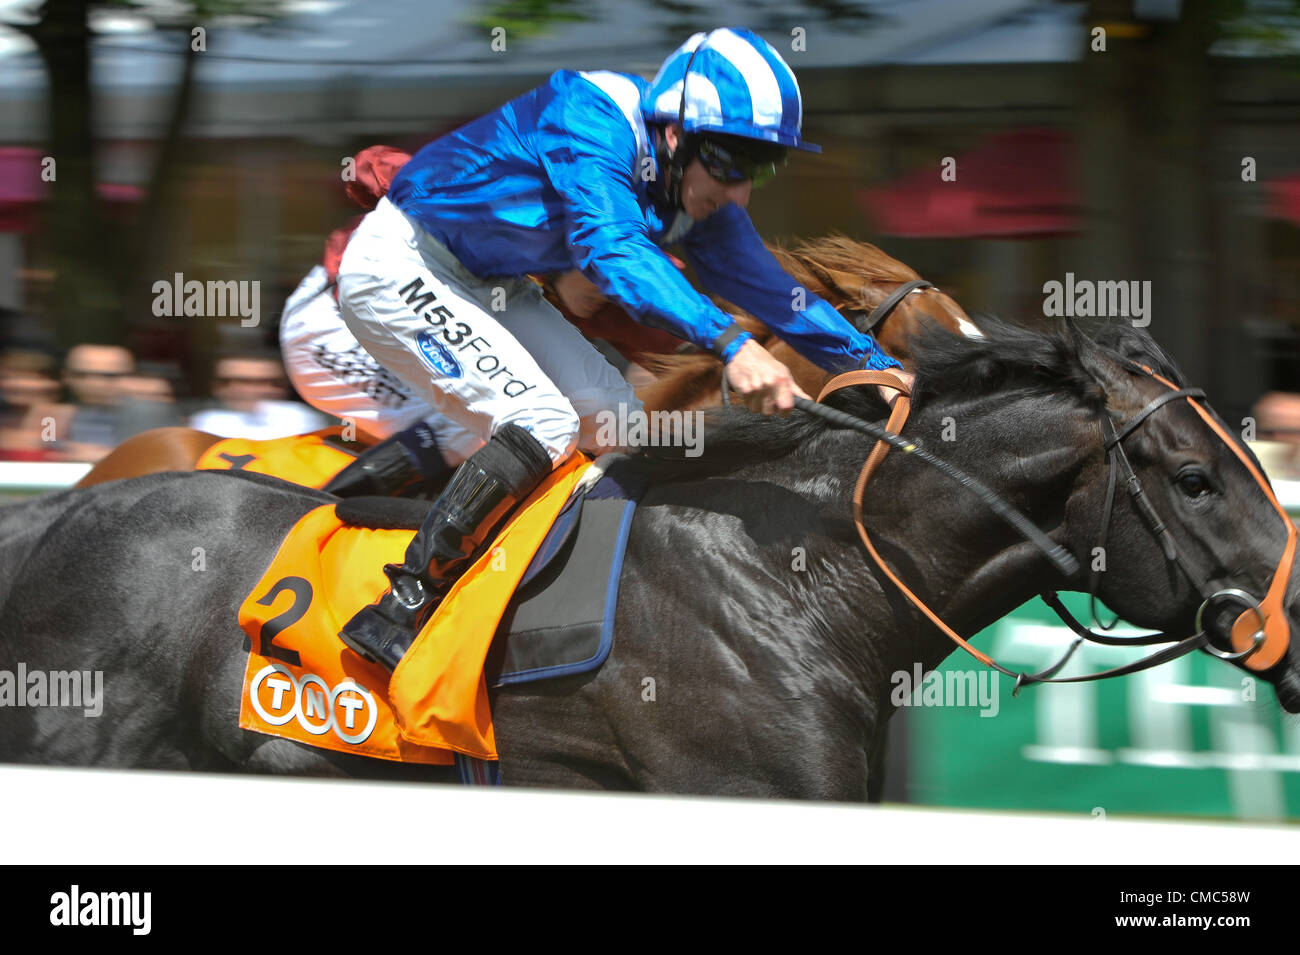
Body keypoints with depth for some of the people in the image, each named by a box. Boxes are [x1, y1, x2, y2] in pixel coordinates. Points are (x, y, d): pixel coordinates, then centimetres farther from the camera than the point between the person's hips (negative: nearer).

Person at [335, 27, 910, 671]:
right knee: (543, 428, -23)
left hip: (488, 289, 10)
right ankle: (396, 615, -21)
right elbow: (613, 248, -43)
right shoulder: (595, 121, -29)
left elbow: (766, 287, 5)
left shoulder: (694, 188, -3)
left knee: (615, 425, 3)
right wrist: (730, 343, -54)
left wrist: (880, 366, -5)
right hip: (398, 270, -10)